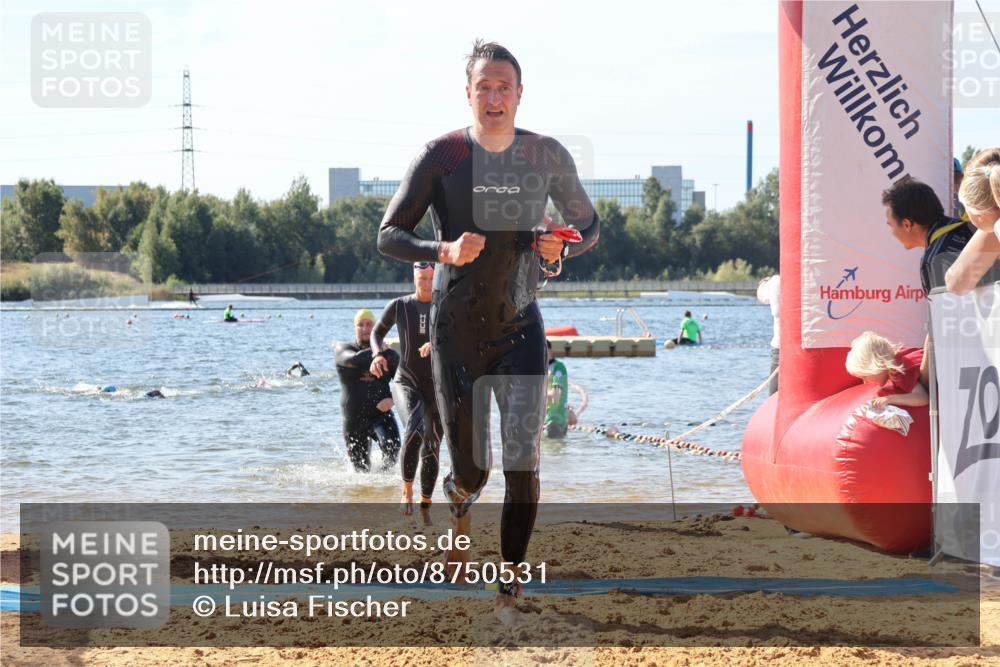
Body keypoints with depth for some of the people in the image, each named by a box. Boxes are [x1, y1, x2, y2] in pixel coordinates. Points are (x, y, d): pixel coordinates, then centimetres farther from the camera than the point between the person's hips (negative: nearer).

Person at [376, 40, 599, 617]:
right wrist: (444, 252, -26)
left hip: (521, 330, 1)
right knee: (472, 471, 6)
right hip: (457, 332, -1)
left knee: (524, 463, -13)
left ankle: (510, 590, -5)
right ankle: (459, 505, 44)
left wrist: (562, 247, -12)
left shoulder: (547, 157, -2)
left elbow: (589, 225, 11)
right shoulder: (442, 156, -8)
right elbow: (389, 236, -7)